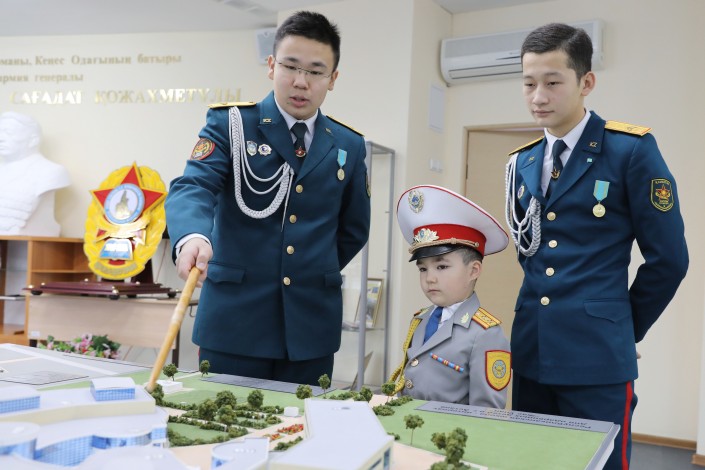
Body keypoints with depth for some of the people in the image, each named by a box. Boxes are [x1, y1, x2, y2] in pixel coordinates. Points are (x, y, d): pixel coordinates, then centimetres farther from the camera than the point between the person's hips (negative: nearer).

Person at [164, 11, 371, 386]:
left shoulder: (349, 146, 8)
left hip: (311, 325, 3)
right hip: (234, 319, -2)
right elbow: (191, 187, -18)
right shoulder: (230, 124, -1)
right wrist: (192, 238, -39)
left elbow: (353, 230, 19)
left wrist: (314, 275, 12)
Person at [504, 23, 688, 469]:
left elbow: (667, 259, -6)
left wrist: (622, 328, 3)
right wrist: (547, 311, 15)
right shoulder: (522, 162, 9)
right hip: (531, 352, 6)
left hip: (597, 357, -5)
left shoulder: (632, 149, -9)